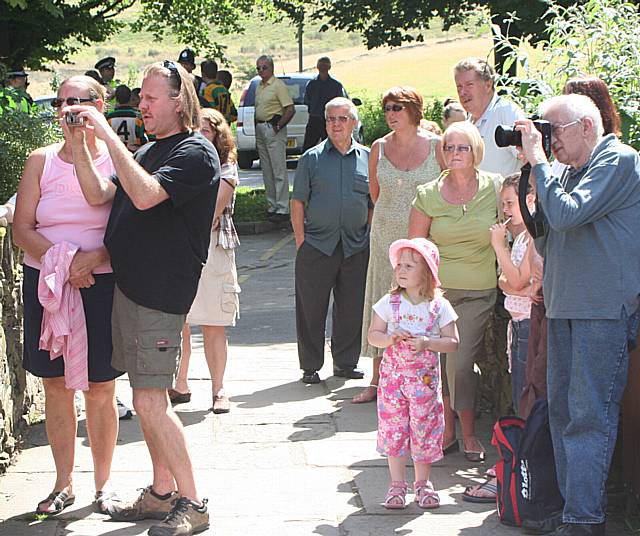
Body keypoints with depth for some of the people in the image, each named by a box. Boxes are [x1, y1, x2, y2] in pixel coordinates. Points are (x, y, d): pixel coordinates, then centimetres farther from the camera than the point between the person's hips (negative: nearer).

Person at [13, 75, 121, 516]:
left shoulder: (116, 160, -2)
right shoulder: (41, 161, 4)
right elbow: (22, 228, 0)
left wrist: (93, 257, -22)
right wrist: (59, 260, -15)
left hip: (102, 284, -2)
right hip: (46, 282, 2)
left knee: (100, 389, 4)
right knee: (56, 385, 7)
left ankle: (103, 484, 17)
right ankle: (64, 483, 20)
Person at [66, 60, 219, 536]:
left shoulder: (195, 153, -10)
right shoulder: (148, 151, 18)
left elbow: (145, 195, -25)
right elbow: (99, 195, 10)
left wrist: (108, 135, -23)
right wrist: (80, 145, -2)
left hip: (160, 293, -9)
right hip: (128, 284, 9)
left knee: (150, 403, -11)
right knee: (148, 401, 13)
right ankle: (162, 494, 23)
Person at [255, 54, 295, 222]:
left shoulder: (278, 85, -10)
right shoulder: (259, 87, 16)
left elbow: (290, 109, -16)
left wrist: (278, 127, -16)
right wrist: (257, 130, 12)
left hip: (274, 128, -9)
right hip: (260, 130, 9)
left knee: (279, 171, -9)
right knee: (267, 171, 12)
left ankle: (282, 210, -9)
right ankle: (272, 207, 18)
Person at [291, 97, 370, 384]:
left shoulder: (367, 158, 8)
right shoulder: (312, 158, 3)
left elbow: (374, 203, 14)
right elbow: (298, 201, 4)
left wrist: (369, 235, 6)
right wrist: (300, 238, -3)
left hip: (356, 247, 2)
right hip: (317, 244, -2)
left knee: (351, 308, 8)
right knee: (311, 309, 2)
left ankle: (346, 362, 22)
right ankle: (310, 366, 12)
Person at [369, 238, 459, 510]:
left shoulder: (440, 306, -4)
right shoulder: (389, 302, 0)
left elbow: (452, 342, -3)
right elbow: (373, 335, 2)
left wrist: (427, 343, -18)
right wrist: (390, 338, -17)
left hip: (425, 378, -1)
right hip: (393, 377, 1)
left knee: (424, 429, 5)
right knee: (394, 429, 3)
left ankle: (422, 483, 20)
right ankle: (397, 485, 14)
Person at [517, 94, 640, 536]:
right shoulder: (573, 171, 18)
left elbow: (565, 214, -22)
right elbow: (548, 230, 17)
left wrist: (537, 160, -13)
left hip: (605, 309, -9)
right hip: (565, 306, 9)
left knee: (589, 416, -11)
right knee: (563, 411, 11)